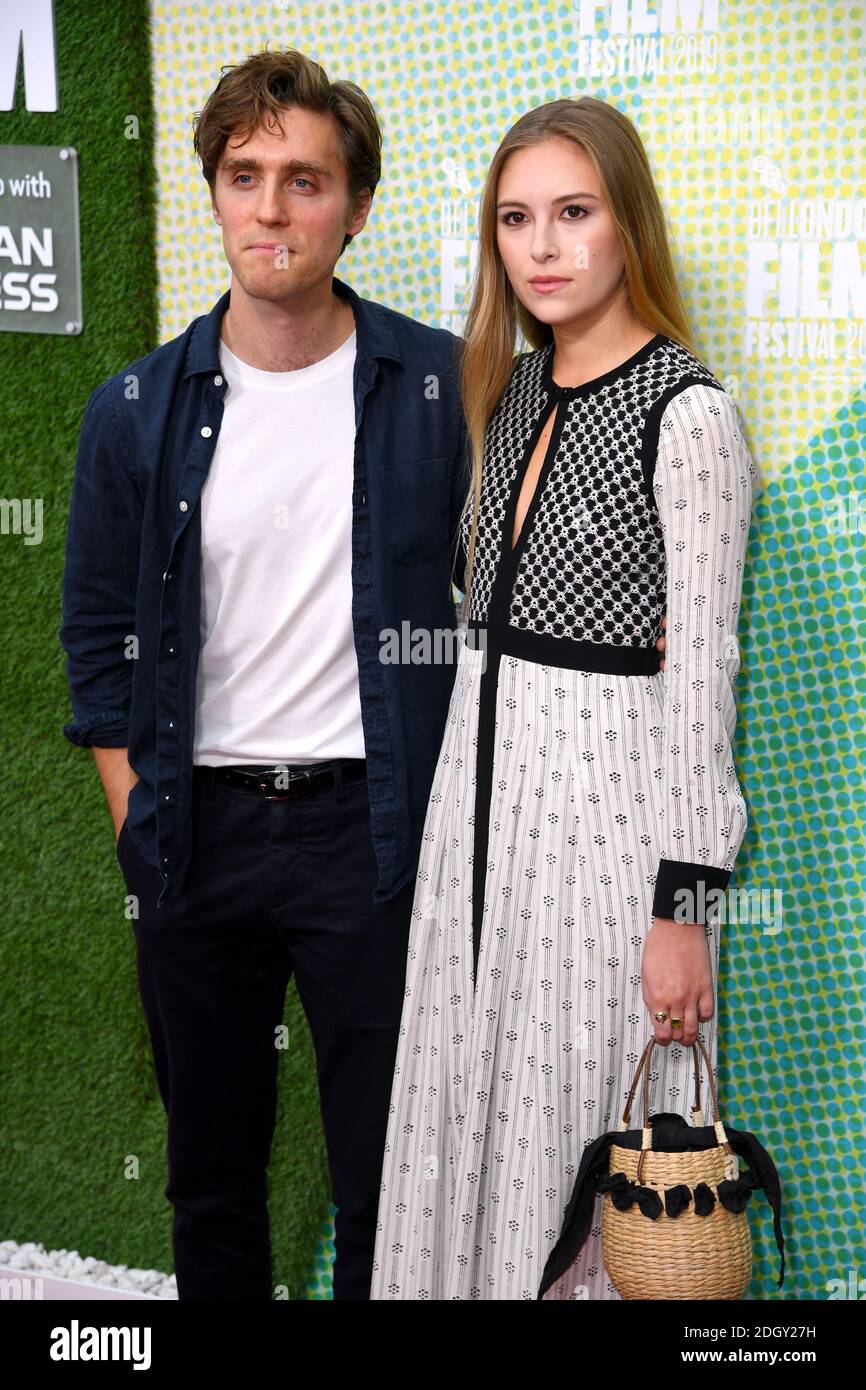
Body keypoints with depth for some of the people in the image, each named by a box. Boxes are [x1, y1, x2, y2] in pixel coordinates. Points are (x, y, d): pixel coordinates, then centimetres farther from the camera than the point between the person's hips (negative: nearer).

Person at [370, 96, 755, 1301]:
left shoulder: (687, 414, -14)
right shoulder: (511, 396, 9)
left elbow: (703, 671, -16)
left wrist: (683, 907, -17)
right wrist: (467, 784, 15)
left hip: (605, 795, -7)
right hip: (481, 782, 7)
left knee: (599, 1110, 4)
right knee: (473, 1104, 15)